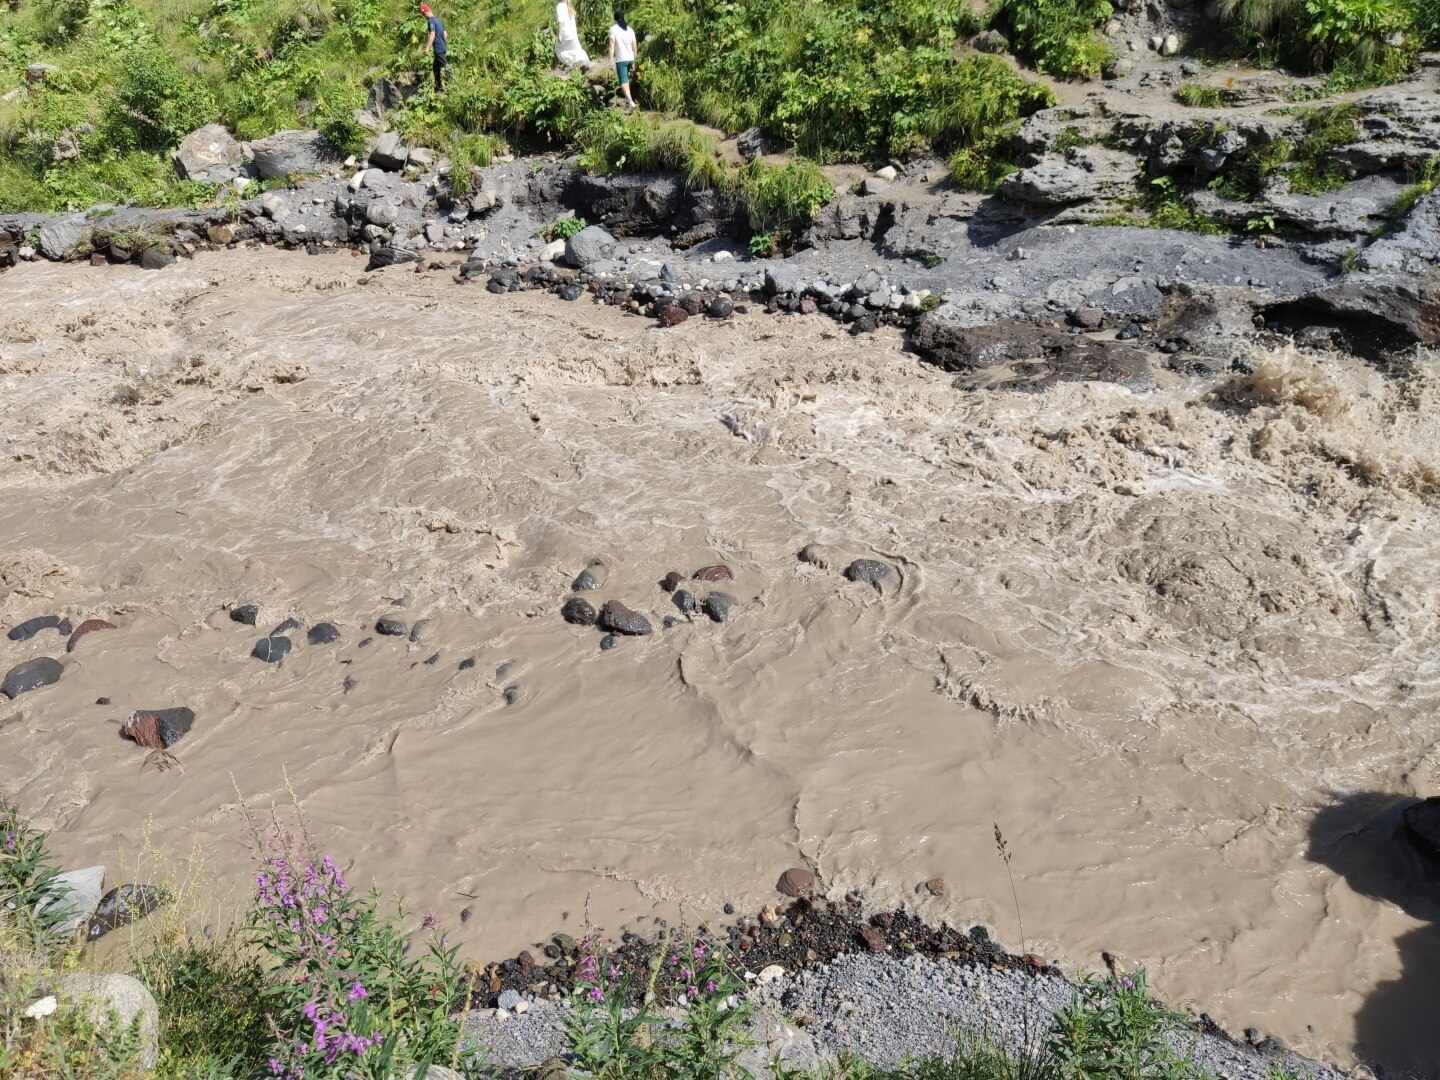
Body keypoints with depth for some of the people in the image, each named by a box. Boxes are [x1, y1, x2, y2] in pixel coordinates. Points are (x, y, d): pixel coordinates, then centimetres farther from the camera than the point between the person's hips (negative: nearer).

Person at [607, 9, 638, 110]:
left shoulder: (613, 29, -6)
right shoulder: (630, 30, 8)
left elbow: (612, 46, -12)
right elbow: (634, 48, 9)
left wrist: (611, 61, -11)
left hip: (621, 59, -5)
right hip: (630, 59, 5)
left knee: (623, 82, -5)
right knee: (626, 79, 23)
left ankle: (631, 102, -21)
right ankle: (628, 100, 29)